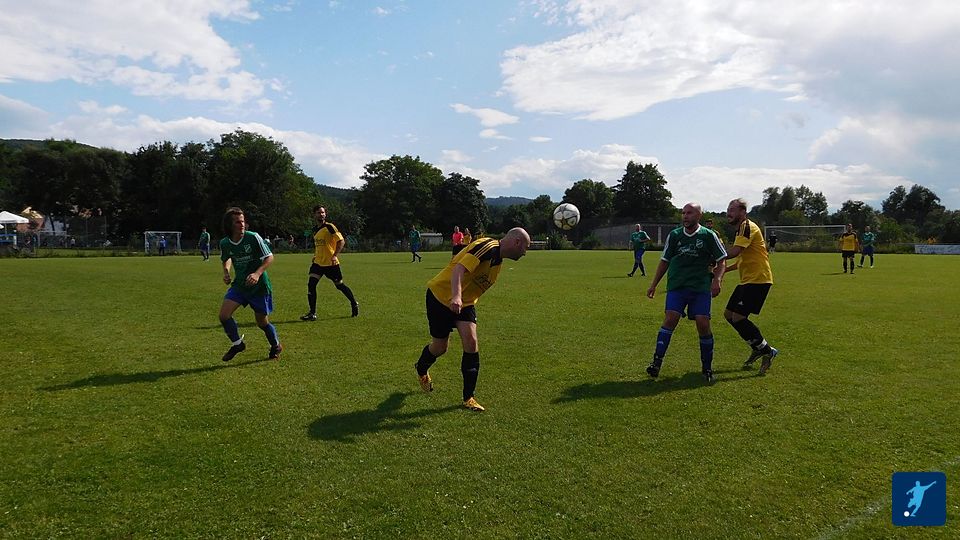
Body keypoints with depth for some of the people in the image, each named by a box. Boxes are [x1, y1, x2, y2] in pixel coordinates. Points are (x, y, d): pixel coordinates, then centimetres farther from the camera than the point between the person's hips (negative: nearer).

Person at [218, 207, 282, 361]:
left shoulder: (253, 237, -18)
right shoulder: (224, 243, -4)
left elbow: (269, 257, -12)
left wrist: (257, 273, -26)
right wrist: (226, 272, -2)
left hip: (259, 286, -4)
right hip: (239, 284, 4)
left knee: (262, 321, 6)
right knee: (224, 314, -13)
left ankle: (276, 346, 34)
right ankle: (237, 344, 12)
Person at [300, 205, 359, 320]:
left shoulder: (330, 227, -10)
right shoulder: (315, 230, 12)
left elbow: (341, 241, -15)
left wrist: (335, 255, -23)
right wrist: (315, 255, 15)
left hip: (331, 263, -6)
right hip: (318, 263, 6)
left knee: (340, 286, 4)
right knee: (311, 285, -7)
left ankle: (354, 305, 26)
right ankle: (312, 313, -1)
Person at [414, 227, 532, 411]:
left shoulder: (498, 260, 7)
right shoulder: (488, 247, -24)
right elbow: (459, 268, -36)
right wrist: (456, 297, -49)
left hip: (464, 302, 8)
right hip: (441, 296, -8)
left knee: (471, 342, -10)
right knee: (439, 347, 4)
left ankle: (469, 397, 1)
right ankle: (421, 370, 39)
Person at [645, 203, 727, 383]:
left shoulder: (708, 235, 2)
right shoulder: (674, 235, 8)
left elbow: (720, 261, 7)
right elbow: (665, 261, 16)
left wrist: (717, 280, -10)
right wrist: (653, 285, 14)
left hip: (701, 287, -1)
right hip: (676, 286, 1)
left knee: (703, 324, -7)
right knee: (670, 319, -15)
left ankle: (707, 368, 10)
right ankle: (657, 362, -13)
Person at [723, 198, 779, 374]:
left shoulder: (748, 226, -12)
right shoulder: (741, 230, 20)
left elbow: (734, 252, -25)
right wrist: (724, 269, 14)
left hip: (758, 279, -10)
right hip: (747, 280, 10)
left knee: (738, 317, -14)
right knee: (729, 314, 10)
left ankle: (767, 351, 1)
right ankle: (758, 348, 22)